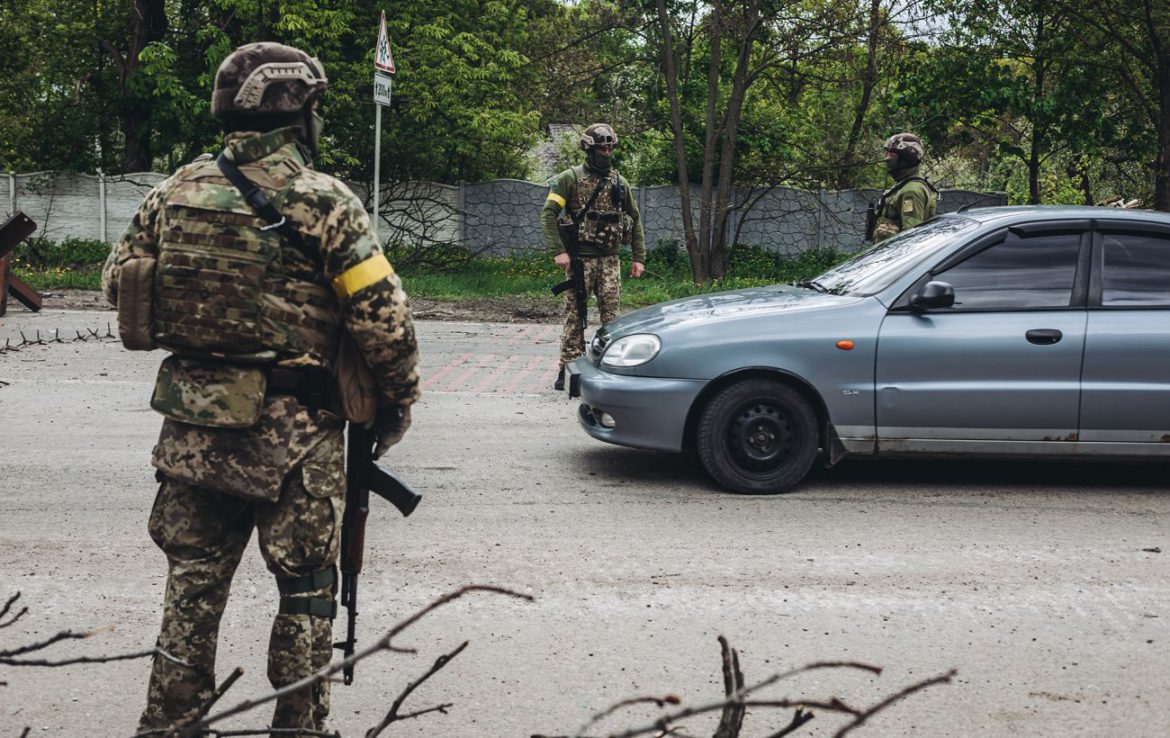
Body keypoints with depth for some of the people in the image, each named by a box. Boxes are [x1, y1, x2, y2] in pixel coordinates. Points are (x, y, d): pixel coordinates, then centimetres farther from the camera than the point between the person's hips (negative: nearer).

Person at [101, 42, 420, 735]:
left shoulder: (175, 192, 2)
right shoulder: (323, 202, -12)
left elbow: (120, 285, 9)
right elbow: (383, 318, -15)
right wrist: (399, 400, 0)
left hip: (192, 428, 5)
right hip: (295, 433, -4)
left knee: (193, 582, 17)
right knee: (306, 589, 11)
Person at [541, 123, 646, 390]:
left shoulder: (619, 182, 12)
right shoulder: (570, 178, -1)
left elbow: (635, 220, 18)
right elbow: (548, 214, -7)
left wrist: (639, 258, 10)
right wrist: (559, 251, -17)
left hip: (610, 260, 4)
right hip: (580, 258, -3)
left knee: (611, 315, 1)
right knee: (574, 315, -1)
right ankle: (567, 370, 3)